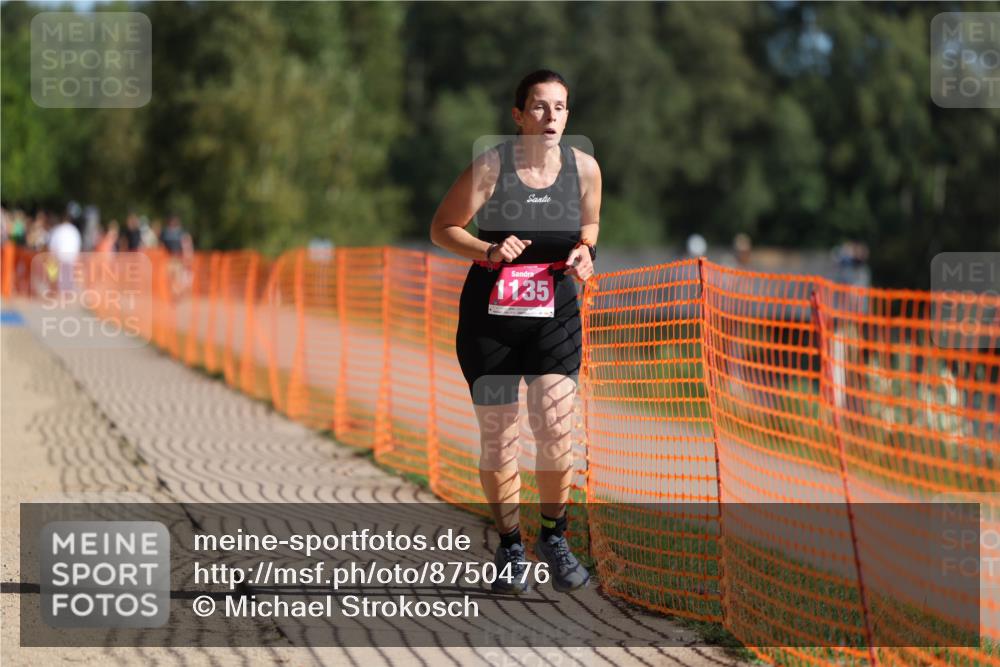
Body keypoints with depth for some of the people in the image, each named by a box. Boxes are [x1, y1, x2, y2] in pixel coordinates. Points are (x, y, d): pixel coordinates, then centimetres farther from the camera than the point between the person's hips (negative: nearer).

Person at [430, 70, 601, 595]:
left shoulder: (584, 168, -4)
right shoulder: (490, 167, -13)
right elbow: (442, 228, -4)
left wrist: (585, 253, -6)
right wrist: (488, 251, -21)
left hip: (555, 317, 1)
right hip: (489, 317, -1)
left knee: (555, 433, -9)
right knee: (498, 438, 4)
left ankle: (553, 537, 14)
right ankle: (509, 546, 22)